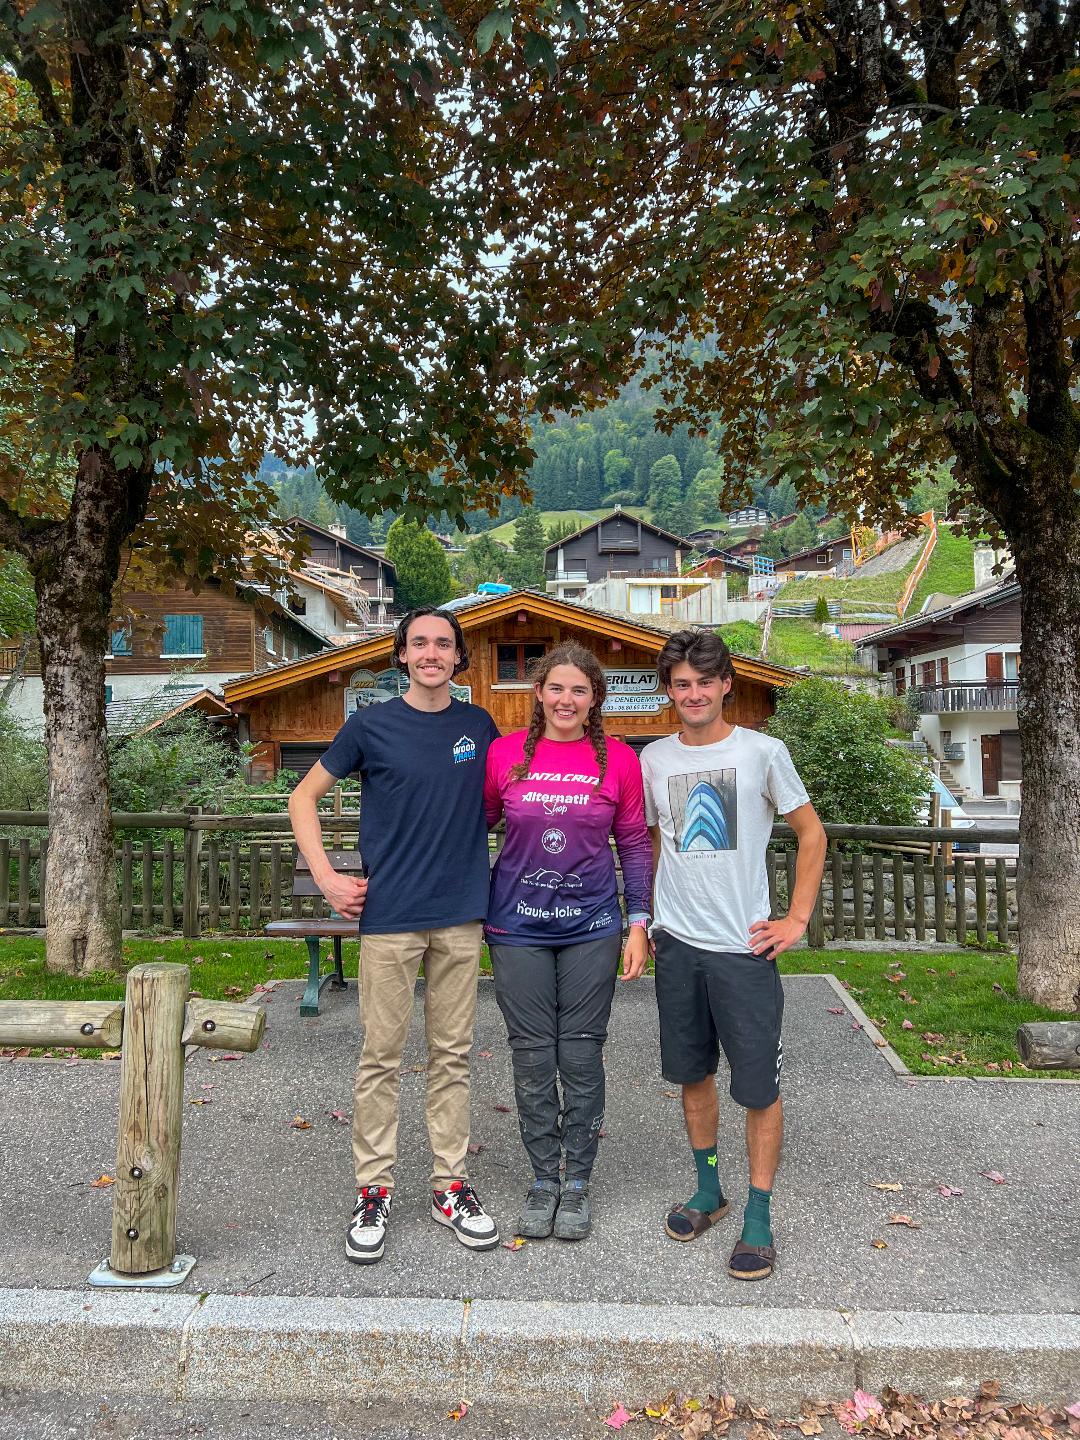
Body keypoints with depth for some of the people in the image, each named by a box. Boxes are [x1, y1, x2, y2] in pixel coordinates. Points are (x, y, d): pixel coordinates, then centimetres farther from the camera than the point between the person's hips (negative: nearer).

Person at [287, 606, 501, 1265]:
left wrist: (496, 888, 10)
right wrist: (327, 877, -4)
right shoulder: (371, 725, -1)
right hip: (390, 914, -2)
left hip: (461, 915, 3)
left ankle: (451, 1185, 24)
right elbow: (304, 797, 6)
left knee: (452, 1055, 11)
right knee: (382, 1055, 5)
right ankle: (374, 1190, 20)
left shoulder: (479, 725, 6)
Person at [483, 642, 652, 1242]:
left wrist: (638, 924, -1)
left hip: (590, 928, 0)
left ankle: (577, 1182, 26)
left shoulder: (618, 759, -2)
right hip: (519, 928, 1)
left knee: (581, 1057, 7)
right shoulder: (505, 752, -2)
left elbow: (635, 846, 3)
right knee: (532, 1057, 8)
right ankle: (543, 1180, 27)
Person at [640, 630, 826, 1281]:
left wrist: (797, 920, -3)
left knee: (760, 1087, 3)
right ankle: (709, 1192, 35)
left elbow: (812, 834, 2)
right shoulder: (653, 759, 5)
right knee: (694, 1074, 16)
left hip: (744, 947, -4)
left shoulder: (762, 752, -6)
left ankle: (759, 1220, 20)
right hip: (678, 943, 4)